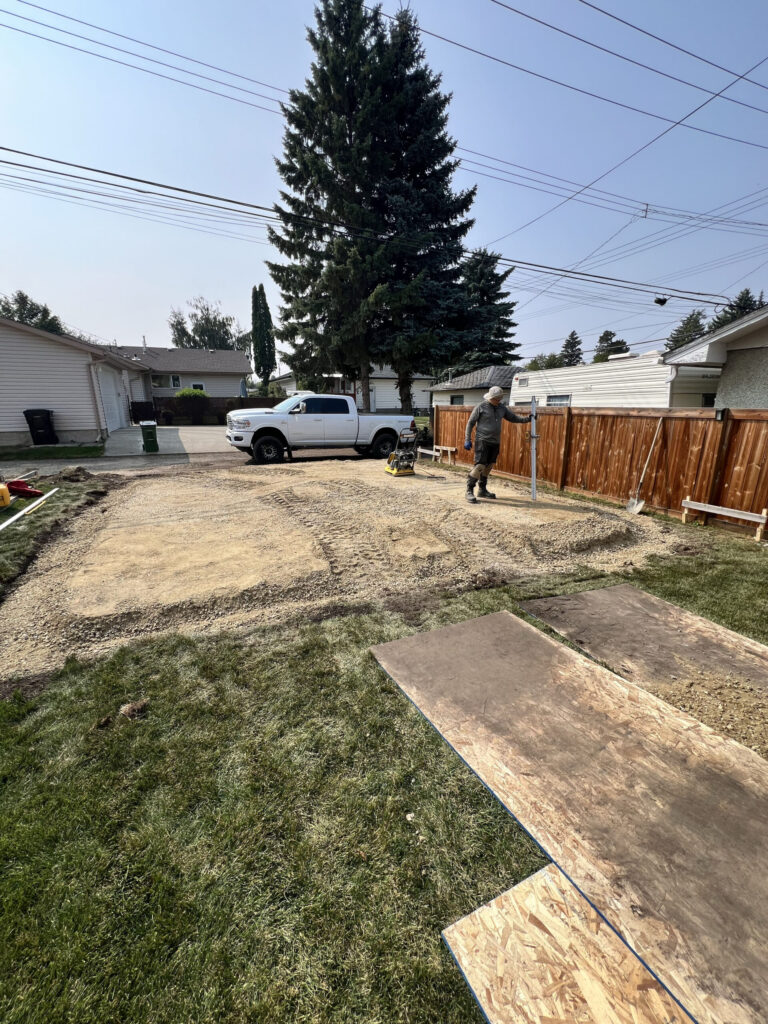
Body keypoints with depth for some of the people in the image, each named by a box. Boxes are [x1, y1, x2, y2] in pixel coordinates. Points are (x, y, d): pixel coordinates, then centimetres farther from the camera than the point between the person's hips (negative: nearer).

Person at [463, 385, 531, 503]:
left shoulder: (501, 407, 10)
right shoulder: (481, 407, -6)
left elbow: (513, 417, 17)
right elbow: (470, 423, -3)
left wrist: (528, 419, 3)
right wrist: (467, 440, -7)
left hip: (495, 442, 6)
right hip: (482, 441, -6)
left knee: (488, 466, 10)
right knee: (479, 466, -13)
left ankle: (482, 490, 21)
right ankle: (469, 491, -7)